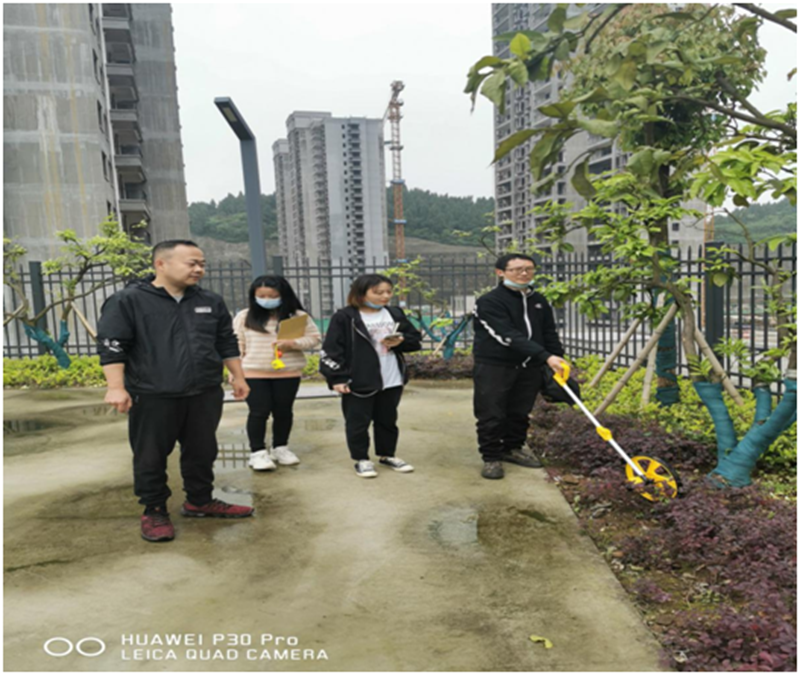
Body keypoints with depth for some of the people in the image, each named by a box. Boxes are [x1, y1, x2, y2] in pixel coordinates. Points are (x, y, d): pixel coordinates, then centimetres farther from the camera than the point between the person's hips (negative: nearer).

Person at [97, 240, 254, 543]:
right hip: (153, 398, -4)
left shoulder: (211, 302, 9)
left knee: (202, 453, 13)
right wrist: (117, 388, -15)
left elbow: (227, 342, 15)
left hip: (205, 394, 5)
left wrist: (238, 377, 13)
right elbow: (111, 346, -8)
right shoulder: (127, 301, -6)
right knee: (151, 458, 6)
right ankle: (154, 512, 23)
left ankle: (200, 502, 31)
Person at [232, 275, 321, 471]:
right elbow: (236, 345, 3)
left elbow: (314, 338, -1)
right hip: (254, 373, -1)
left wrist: (293, 344, -17)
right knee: (259, 412, -1)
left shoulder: (298, 316, -1)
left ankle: (280, 448, 26)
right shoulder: (244, 317, 0)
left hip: (288, 373, 1)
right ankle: (258, 452, 9)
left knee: (283, 411, 10)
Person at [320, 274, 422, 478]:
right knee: (358, 422, 4)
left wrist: (400, 342, -8)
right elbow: (331, 350, -10)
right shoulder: (345, 318, -9)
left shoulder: (396, 314, 8)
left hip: (392, 381, 5)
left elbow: (416, 340, 13)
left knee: (388, 420, 16)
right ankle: (362, 460, 20)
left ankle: (387, 455, 32)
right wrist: (337, 378, -15)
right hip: (358, 382, -4)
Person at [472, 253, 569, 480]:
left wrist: (558, 361, 6)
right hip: (494, 367, -6)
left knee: (520, 413, 13)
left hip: (529, 367, 6)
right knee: (492, 415, -1)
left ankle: (512, 449, 32)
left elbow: (549, 333, 17)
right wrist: (546, 357, -28)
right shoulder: (489, 302, -13)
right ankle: (491, 457, 13)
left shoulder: (538, 300, 11)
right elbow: (509, 336, -23)